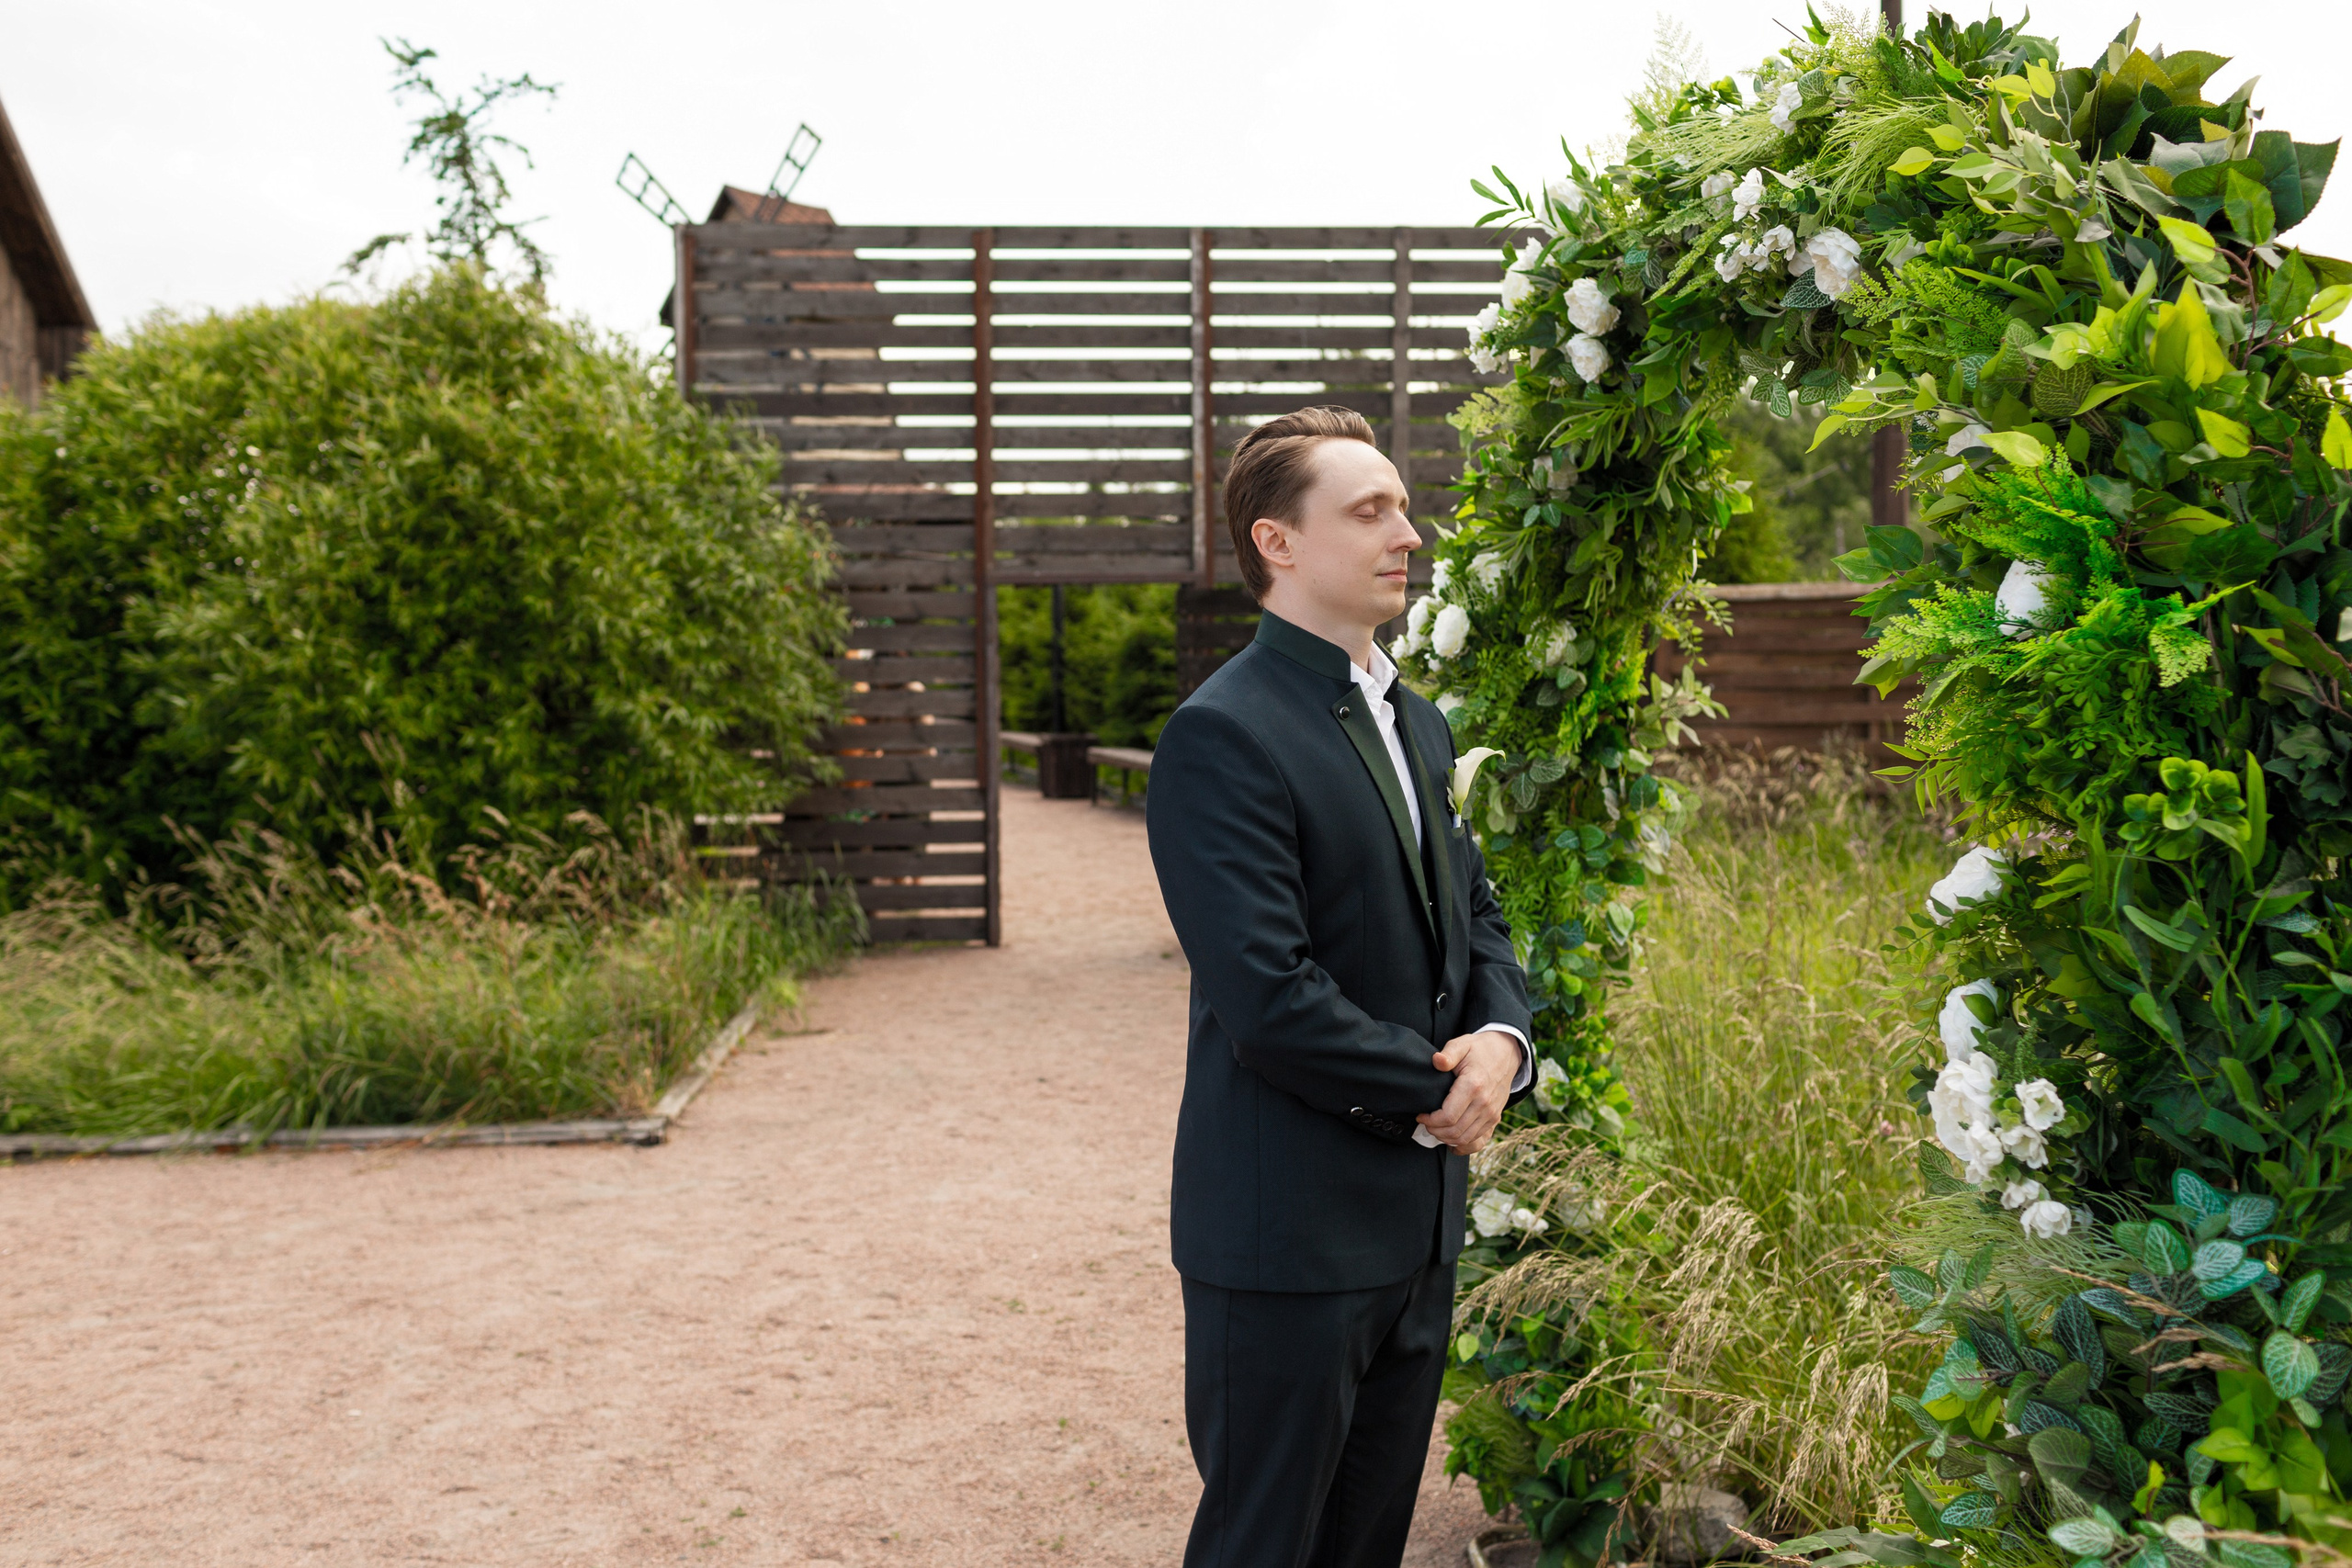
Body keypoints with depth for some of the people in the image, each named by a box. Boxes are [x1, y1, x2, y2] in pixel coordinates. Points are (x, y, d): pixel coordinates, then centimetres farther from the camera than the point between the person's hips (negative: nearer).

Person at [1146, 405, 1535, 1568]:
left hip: (1418, 1223, 8)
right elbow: (1268, 999, -23)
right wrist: (1434, 1091, -13)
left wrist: (1501, 1039, -3)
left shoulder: (1417, 722, 13)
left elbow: (1474, 914, 17)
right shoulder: (1221, 735, -17)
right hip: (1291, 1228, -8)